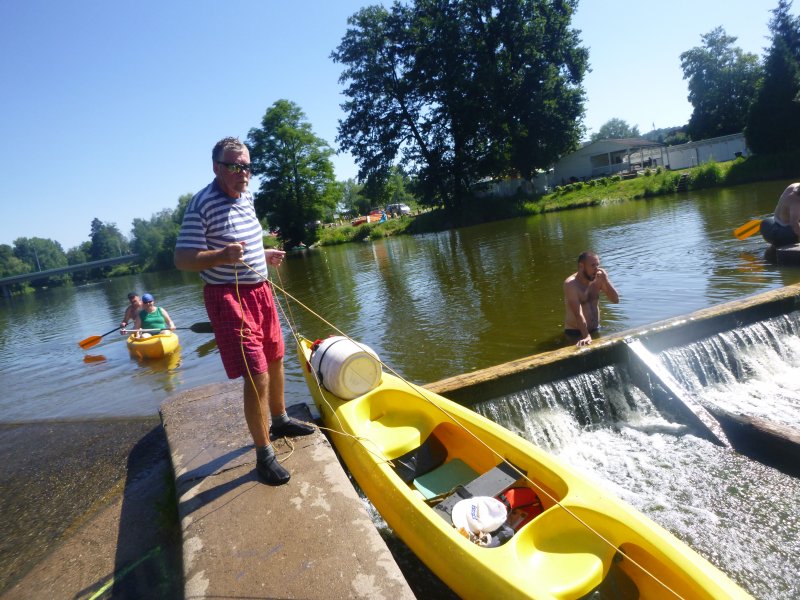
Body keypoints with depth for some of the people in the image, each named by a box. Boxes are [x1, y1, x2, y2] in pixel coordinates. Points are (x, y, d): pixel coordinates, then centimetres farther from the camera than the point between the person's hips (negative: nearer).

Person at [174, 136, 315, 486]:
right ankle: (264, 455, 5)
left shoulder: (246, 198, 9)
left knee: (275, 359, 20)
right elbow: (183, 259, -21)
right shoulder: (202, 205, -16)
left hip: (260, 290, 9)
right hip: (229, 297, -9)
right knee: (257, 375, -11)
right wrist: (222, 256, -35)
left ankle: (279, 420, 42)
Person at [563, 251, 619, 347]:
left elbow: (615, 300, -1)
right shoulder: (571, 284, -19)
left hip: (596, 330, 6)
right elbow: (578, 313, -26)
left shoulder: (598, 279, -1)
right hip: (576, 333, -6)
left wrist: (606, 281, -16)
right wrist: (586, 336, -33)